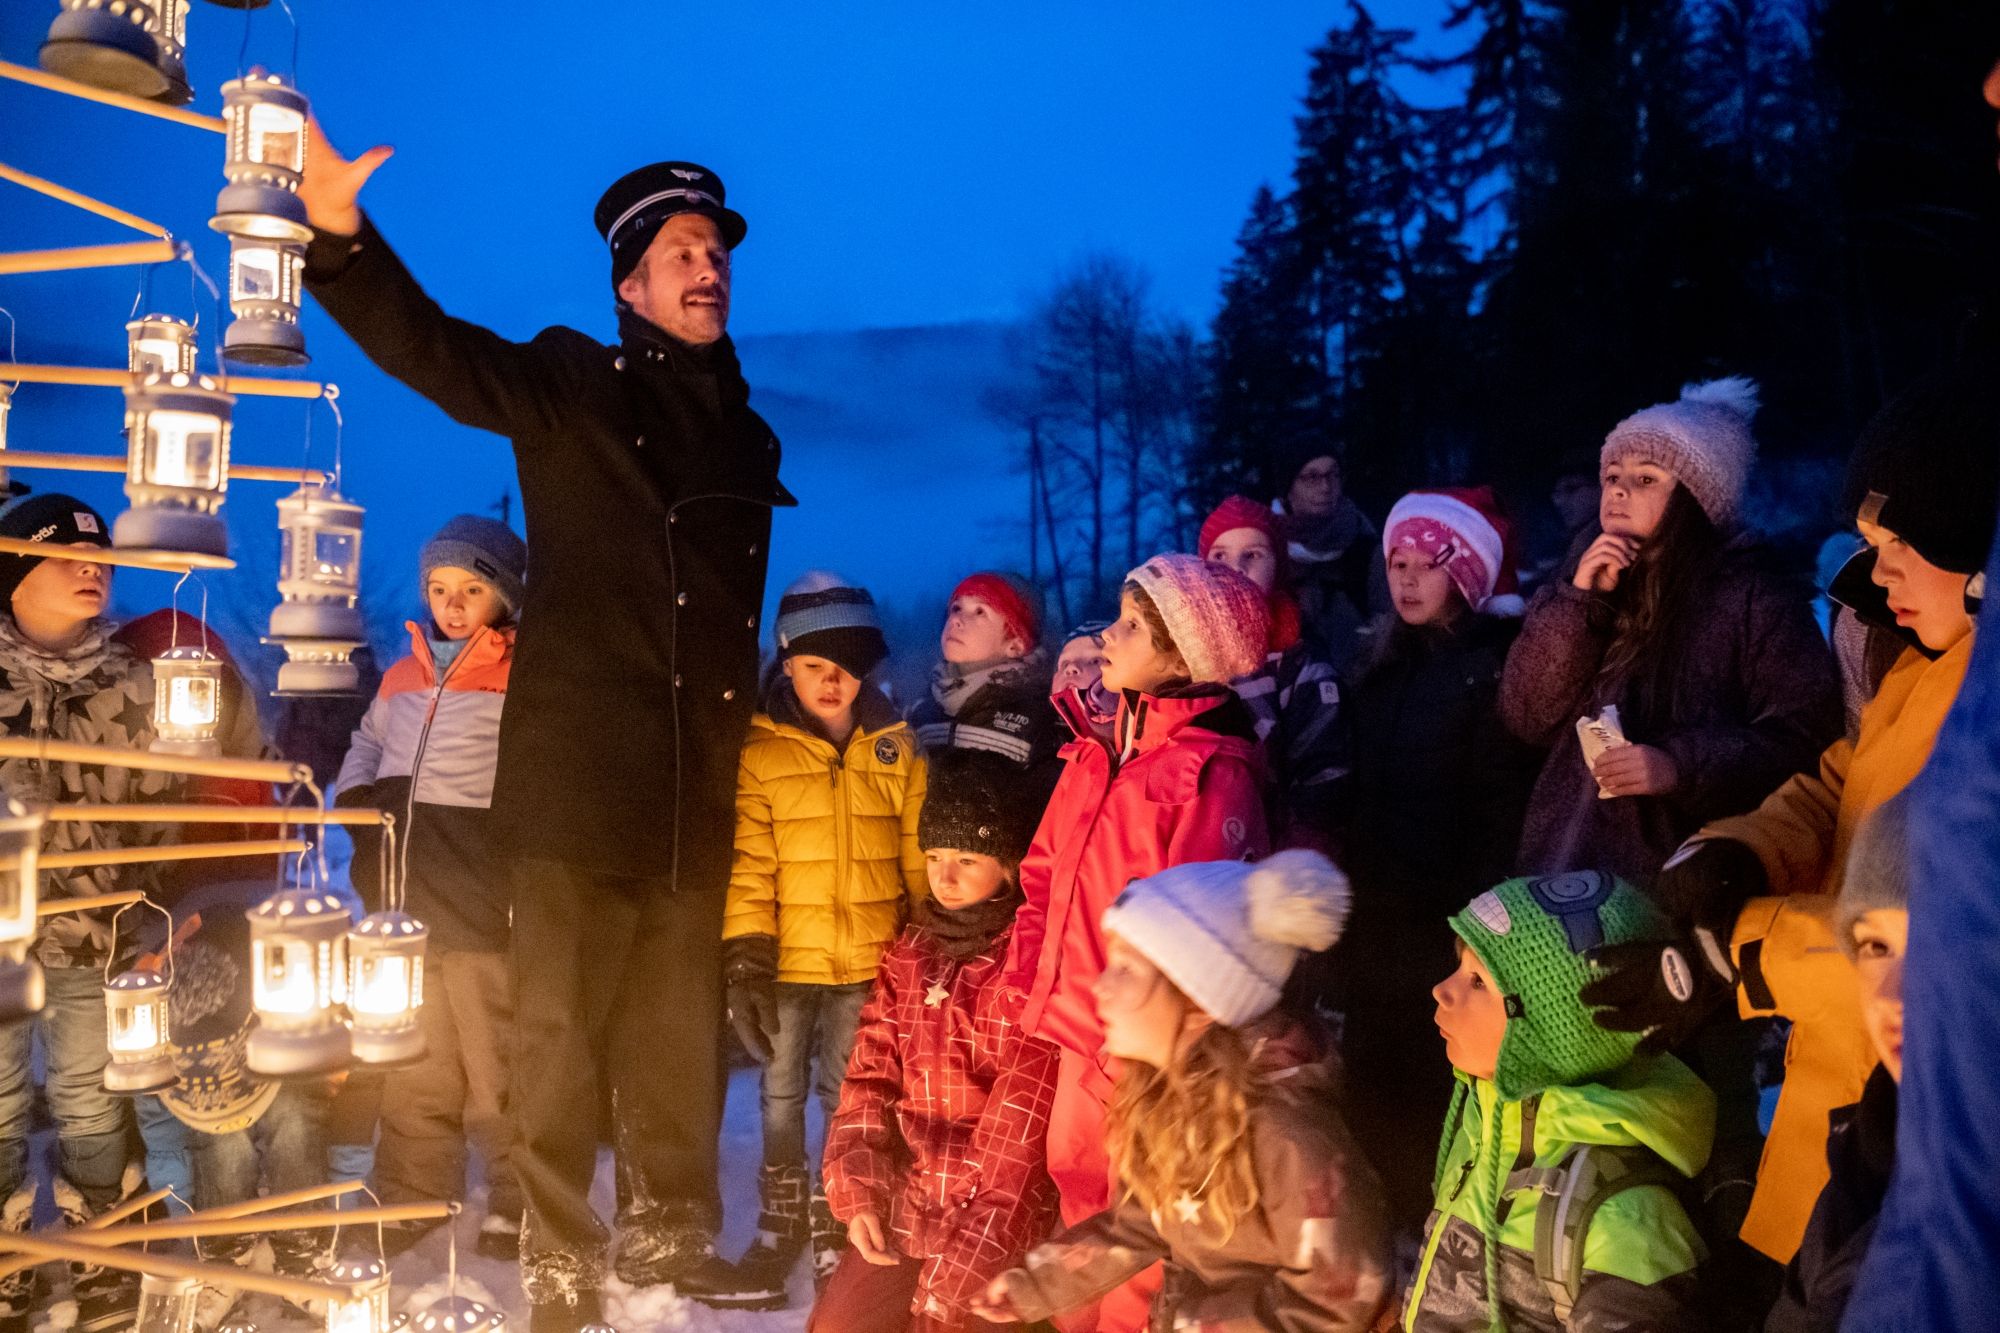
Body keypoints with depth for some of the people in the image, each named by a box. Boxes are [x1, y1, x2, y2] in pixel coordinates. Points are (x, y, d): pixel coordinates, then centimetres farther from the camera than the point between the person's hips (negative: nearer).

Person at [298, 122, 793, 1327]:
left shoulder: (747, 437, 18)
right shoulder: (571, 389, 2)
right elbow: (429, 346, -14)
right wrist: (339, 230, -29)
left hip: (700, 794, 5)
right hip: (582, 776, -5)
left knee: (681, 1035, 13)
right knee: (562, 1029, -1)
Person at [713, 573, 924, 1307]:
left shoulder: (896, 746, 2)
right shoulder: (758, 748, -4)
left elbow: (919, 854, 5)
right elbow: (747, 862, -7)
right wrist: (745, 951, -14)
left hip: (870, 960, 1)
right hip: (787, 960, -1)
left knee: (850, 1099, 11)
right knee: (781, 1095, 11)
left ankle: (839, 1238, 25)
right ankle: (780, 1235, 26)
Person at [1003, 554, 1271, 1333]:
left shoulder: (1212, 771, -17)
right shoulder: (1100, 750, 7)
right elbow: (1046, 871, 14)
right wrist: (1030, 982, 5)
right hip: (1080, 1037, 7)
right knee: (1078, 1186, 20)